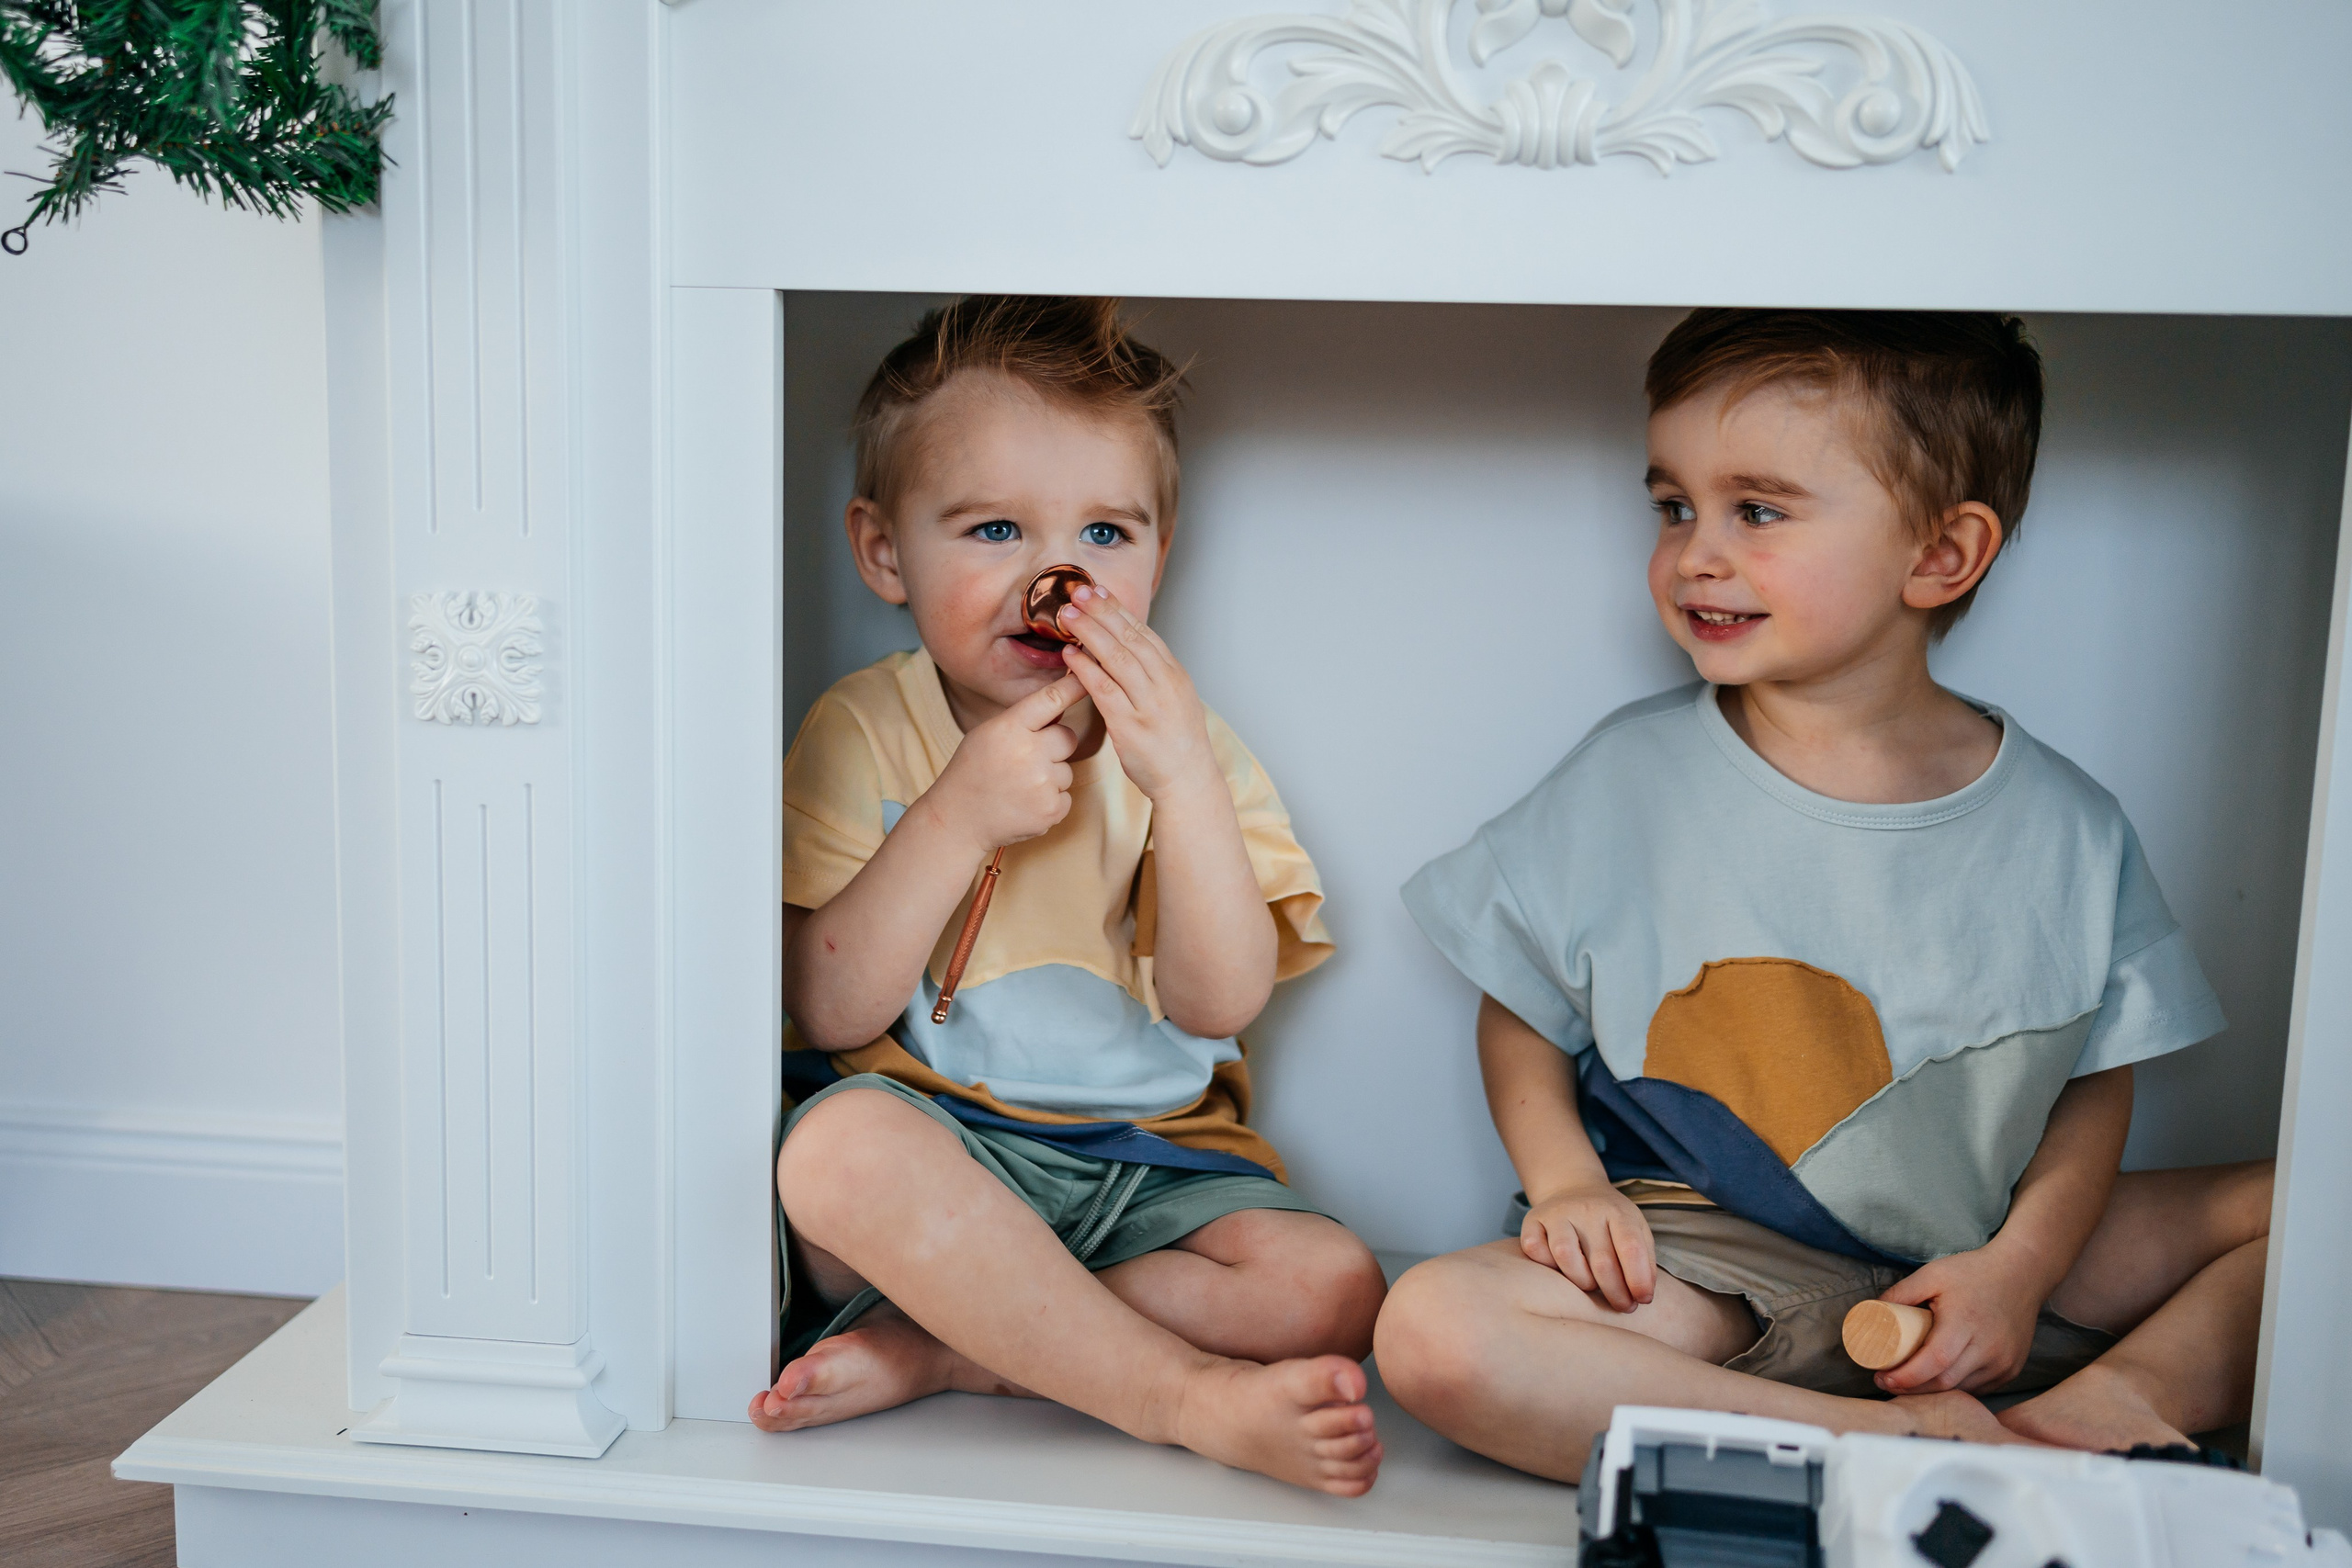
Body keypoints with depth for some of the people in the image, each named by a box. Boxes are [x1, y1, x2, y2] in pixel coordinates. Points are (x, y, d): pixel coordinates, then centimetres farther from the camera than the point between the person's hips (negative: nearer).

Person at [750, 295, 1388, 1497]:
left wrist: (1184, 779, -22)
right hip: (939, 1143, -2)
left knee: (1332, 1288, -21)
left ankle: (936, 1347, -18)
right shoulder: (863, 734, -2)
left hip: (1153, 1163, 2)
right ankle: (1196, 1396, -27)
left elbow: (1219, 1004, -10)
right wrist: (959, 815, -22)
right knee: (842, 1146, -35)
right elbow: (831, 1011, -10)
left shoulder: (1180, 742, 3)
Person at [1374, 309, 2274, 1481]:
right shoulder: (1630, 776, -4)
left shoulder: (2065, 830, -3)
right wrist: (1565, 1179, -12)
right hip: (1710, 1260, -1)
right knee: (1434, 1331, -30)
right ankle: (1903, 1441, -28)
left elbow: (2097, 1082, 6)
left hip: (1965, 1261, 2)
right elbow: (1520, 1016, 5)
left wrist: (2020, 1263, -10)